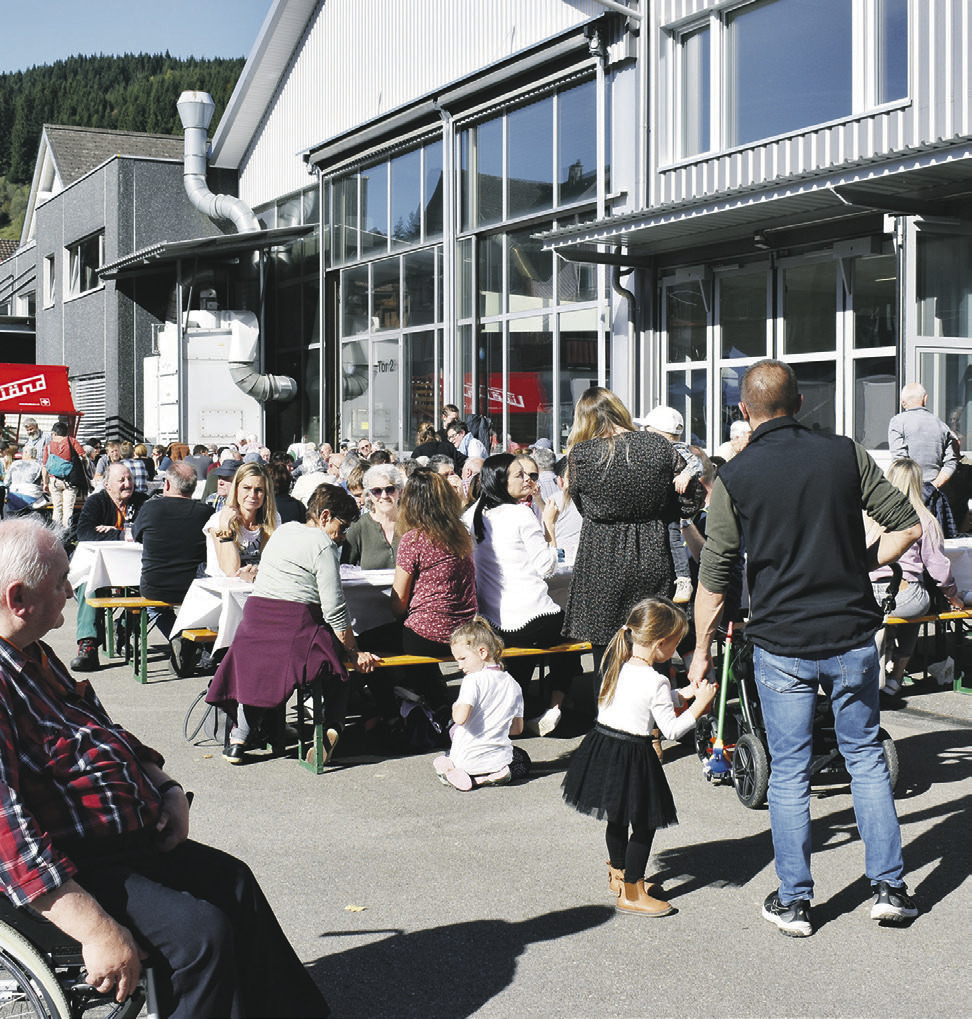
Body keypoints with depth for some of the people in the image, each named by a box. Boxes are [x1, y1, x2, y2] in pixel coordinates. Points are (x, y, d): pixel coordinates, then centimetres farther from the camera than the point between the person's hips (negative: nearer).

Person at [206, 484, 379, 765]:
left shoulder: (282, 531, 18)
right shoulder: (323, 545, -5)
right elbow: (334, 610, -10)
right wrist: (355, 653, -3)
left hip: (254, 619, 6)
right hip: (297, 628, -6)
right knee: (338, 655, 19)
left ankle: (241, 734, 17)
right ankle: (331, 726, -1)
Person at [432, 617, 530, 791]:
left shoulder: (473, 681, -15)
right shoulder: (513, 684, 4)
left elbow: (460, 718, -25)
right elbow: (517, 728, 10)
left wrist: (455, 708, -3)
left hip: (467, 759, -3)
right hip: (499, 757, 3)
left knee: (440, 764, 31)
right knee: (523, 760, 35)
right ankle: (495, 774, 2)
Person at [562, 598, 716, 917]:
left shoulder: (615, 664, 4)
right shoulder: (655, 681, -20)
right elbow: (672, 730, -13)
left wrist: (684, 694, 16)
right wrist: (699, 705, -5)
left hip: (602, 744, 8)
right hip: (632, 757, -8)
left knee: (618, 818, 25)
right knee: (644, 824, 6)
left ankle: (618, 873, 43)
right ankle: (631, 894, 13)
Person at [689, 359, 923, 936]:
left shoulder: (735, 478, -7)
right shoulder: (846, 454, -2)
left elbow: (713, 578, -4)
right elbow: (907, 526, -1)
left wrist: (701, 651, 7)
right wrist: (858, 568, 11)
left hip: (782, 644, -2)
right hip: (853, 634, 2)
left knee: (790, 771, 9)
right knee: (866, 756, 16)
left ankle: (794, 901, 15)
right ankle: (890, 887, 19)